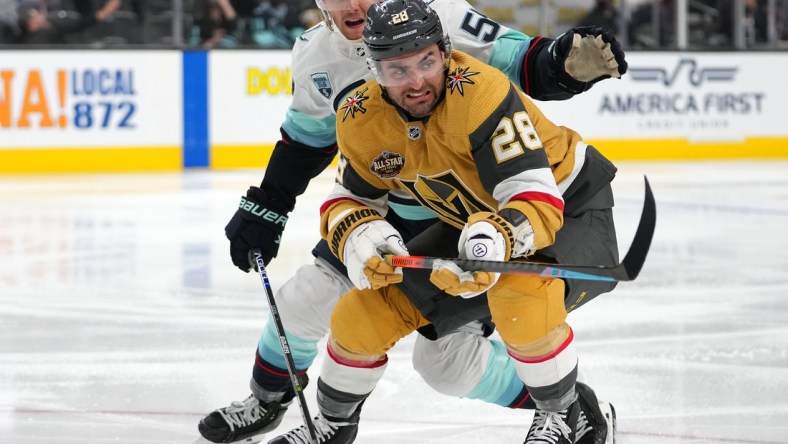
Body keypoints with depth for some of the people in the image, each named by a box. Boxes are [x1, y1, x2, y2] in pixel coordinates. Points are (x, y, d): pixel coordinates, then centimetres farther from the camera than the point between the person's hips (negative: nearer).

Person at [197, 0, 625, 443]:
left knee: (446, 359, -8)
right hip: (385, 206, 6)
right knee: (304, 301, 7)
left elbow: (518, 63, -21)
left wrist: (570, 60, -42)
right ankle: (266, 403, 35)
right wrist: (263, 209, 12)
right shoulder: (316, 57, -6)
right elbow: (307, 139, 11)